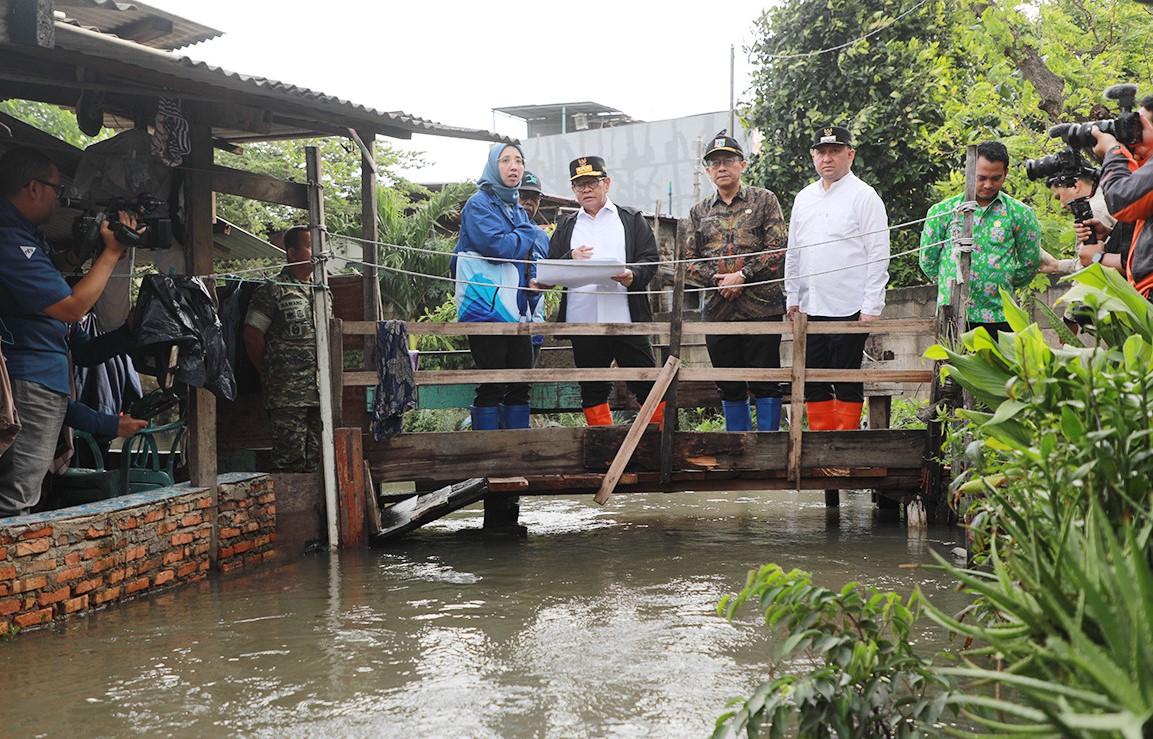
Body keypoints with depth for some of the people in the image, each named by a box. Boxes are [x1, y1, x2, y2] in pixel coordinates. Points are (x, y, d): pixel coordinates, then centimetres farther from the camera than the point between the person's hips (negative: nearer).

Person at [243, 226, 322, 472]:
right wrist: (269, 374, 0)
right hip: (287, 394, -7)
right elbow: (252, 336, -5)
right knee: (289, 462, -9)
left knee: (315, 461, 7)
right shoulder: (273, 290, -3)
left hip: (319, 392, 7)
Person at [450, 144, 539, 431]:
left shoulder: (517, 210, 20)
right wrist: (528, 234, -2)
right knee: (492, 386, -7)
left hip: (515, 310, 8)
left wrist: (534, 279, 6)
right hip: (486, 309, -8)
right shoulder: (479, 204, -5)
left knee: (520, 386, 7)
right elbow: (497, 248, -19)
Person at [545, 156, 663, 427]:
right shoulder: (566, 225, 18)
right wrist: (571, 260, -11)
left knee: (646, 385, -3)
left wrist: (633, 275, -19)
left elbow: (650, 261, 2)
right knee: (593, 392, 6)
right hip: (582, 322, 3)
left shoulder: (632, 219, 12)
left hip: (626, 319, -2)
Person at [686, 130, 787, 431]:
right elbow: (689, 261, 11)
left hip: (761, 307, -4)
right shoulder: (699, 212, 15)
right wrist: (715, 279, -6)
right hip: (718, 310, 4)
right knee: (730, 387, 9)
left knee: (765, 383, -2)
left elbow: (777, 250, -4)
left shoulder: (764, 200, 5)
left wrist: (742, 276, -13)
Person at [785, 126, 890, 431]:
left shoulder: (864, 197, -3)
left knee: (847, 383, -1)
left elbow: (878, 256, -7)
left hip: (850, 309, -6)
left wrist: (871, 309, -12)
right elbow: (793, 254, 20)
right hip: (810, 309, 6)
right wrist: (792, 300, 14)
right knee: (813, 383, 7)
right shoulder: (804, 198, 15)